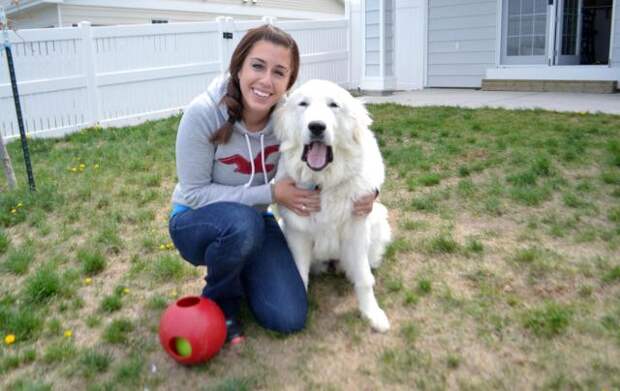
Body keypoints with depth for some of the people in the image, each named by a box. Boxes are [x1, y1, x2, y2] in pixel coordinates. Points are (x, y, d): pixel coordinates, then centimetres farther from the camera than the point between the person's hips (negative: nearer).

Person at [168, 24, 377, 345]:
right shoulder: (203, 113, -26)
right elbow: (194, 193, -21)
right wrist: (271, 193, -28)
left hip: (254, 222, 3)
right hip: (196, 221, -2)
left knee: (289, 318, -10)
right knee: (242, 222, -38)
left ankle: (237, 270, 20)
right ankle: (219, 301, -6)